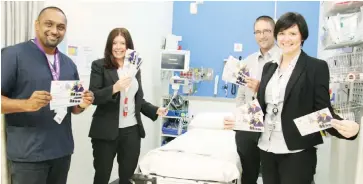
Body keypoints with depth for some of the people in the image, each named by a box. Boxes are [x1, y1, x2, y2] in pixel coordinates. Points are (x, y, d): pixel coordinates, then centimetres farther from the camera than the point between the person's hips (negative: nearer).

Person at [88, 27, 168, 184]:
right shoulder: (99, 66, -3)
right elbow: (93, 96, -11)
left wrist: (155, 110, 5)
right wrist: (114, 88, -25)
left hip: (132, 130, 4)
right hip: (106, 131, -4)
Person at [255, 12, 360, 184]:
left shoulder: (317, 67, -4)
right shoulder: (269, 67, 10)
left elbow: (323, 110, -9)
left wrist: (346, 127, -27)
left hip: (297, 152, -5)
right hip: (267, 149, 5)